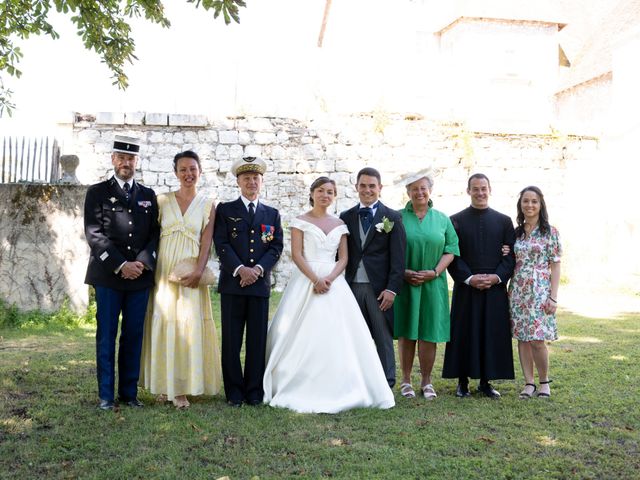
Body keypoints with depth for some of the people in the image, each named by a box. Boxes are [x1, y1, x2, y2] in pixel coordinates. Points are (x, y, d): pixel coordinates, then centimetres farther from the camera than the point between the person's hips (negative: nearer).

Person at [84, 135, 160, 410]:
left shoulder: (148, 196, 15)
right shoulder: (97, 192, 5)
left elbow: (155, 234, 9)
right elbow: (94, 234, -5)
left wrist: (142, 263, -8)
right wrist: (120, 265, -13)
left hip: (140, 276, 3)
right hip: (108, 276, -3)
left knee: (134, 336, 5)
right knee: (106, 336, 1)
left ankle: (129, 393, 13)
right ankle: (106, 395, 8)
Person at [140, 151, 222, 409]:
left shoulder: (208, 204, 5)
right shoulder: (162, 201, 5)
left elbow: (207, 241, -1)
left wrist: (198, 271, -13)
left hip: (191, 273, -1)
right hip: (164, 270, 1)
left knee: (188, 324, -2)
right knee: (163, 323, 4)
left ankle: (182, 387, 5)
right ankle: (164, 383, 15)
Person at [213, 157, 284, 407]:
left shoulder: (272, 214, 14)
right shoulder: (225, 210, 7)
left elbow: (276, 248, 5)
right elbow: (222, 245, -3)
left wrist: (258, 269, -11)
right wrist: (240, 270, -15)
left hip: (260, 283, 2)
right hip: (232, 283, -1)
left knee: (258, 340, 4)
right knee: (231, 340, 1)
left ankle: (254, 391, 11)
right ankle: (234, 392, 10)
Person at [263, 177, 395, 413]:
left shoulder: (339, 224, 12)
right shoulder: (301, 221, 2)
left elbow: (343, 258, 8)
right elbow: (297, 255, -6)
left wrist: (329, 279, -11)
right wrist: (315, 279, -16)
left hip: (333, 282, 3)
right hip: (305, 281, -3)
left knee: (335, 336, -2)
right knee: (304, 335, -5)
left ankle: (334, 389, 6)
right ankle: (301, 390, 1)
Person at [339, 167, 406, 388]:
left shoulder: (392, 218, 3)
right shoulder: (346, 217, 11)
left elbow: (398, 258, -2)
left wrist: (392, 289, -10)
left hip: (379, 288, -3)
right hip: (352, 287, 3)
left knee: (384, 338, 3)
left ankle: (386, 385, 11)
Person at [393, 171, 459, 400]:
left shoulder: (442, 219, 8)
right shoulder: (398, 218, 3)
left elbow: (450, 250, 4)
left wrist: (434, 272, -10)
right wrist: (403, 272, -12)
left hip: (433, 284, 1)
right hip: (405, 284, -1)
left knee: (429, 333, 3)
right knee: (406, 333, 3)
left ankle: (426, 381, 13)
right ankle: (406, 381, 13)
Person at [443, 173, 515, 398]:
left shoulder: (504, 221, 9)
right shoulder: (456, 220, 3)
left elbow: (511, 255, 5)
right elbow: (452, 255, -2)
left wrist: (497, 277, -9)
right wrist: (469, 278, -12)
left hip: (495, 288, 2)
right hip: (465, 287, -1)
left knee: (493, 334, 4)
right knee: (464, 334, 2)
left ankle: (486, 381, 14)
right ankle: (463, 382, 11)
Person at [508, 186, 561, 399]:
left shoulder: (550, 232, -2)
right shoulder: (515, 233, 10)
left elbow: (555, 266, -4)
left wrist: (553, 297, -10)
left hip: (540, 291, -4)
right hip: (518, 291, 4)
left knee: (537, 340, -6)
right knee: (522, 338, 5)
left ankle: (544, 381, 14)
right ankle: (529, 383, 14)